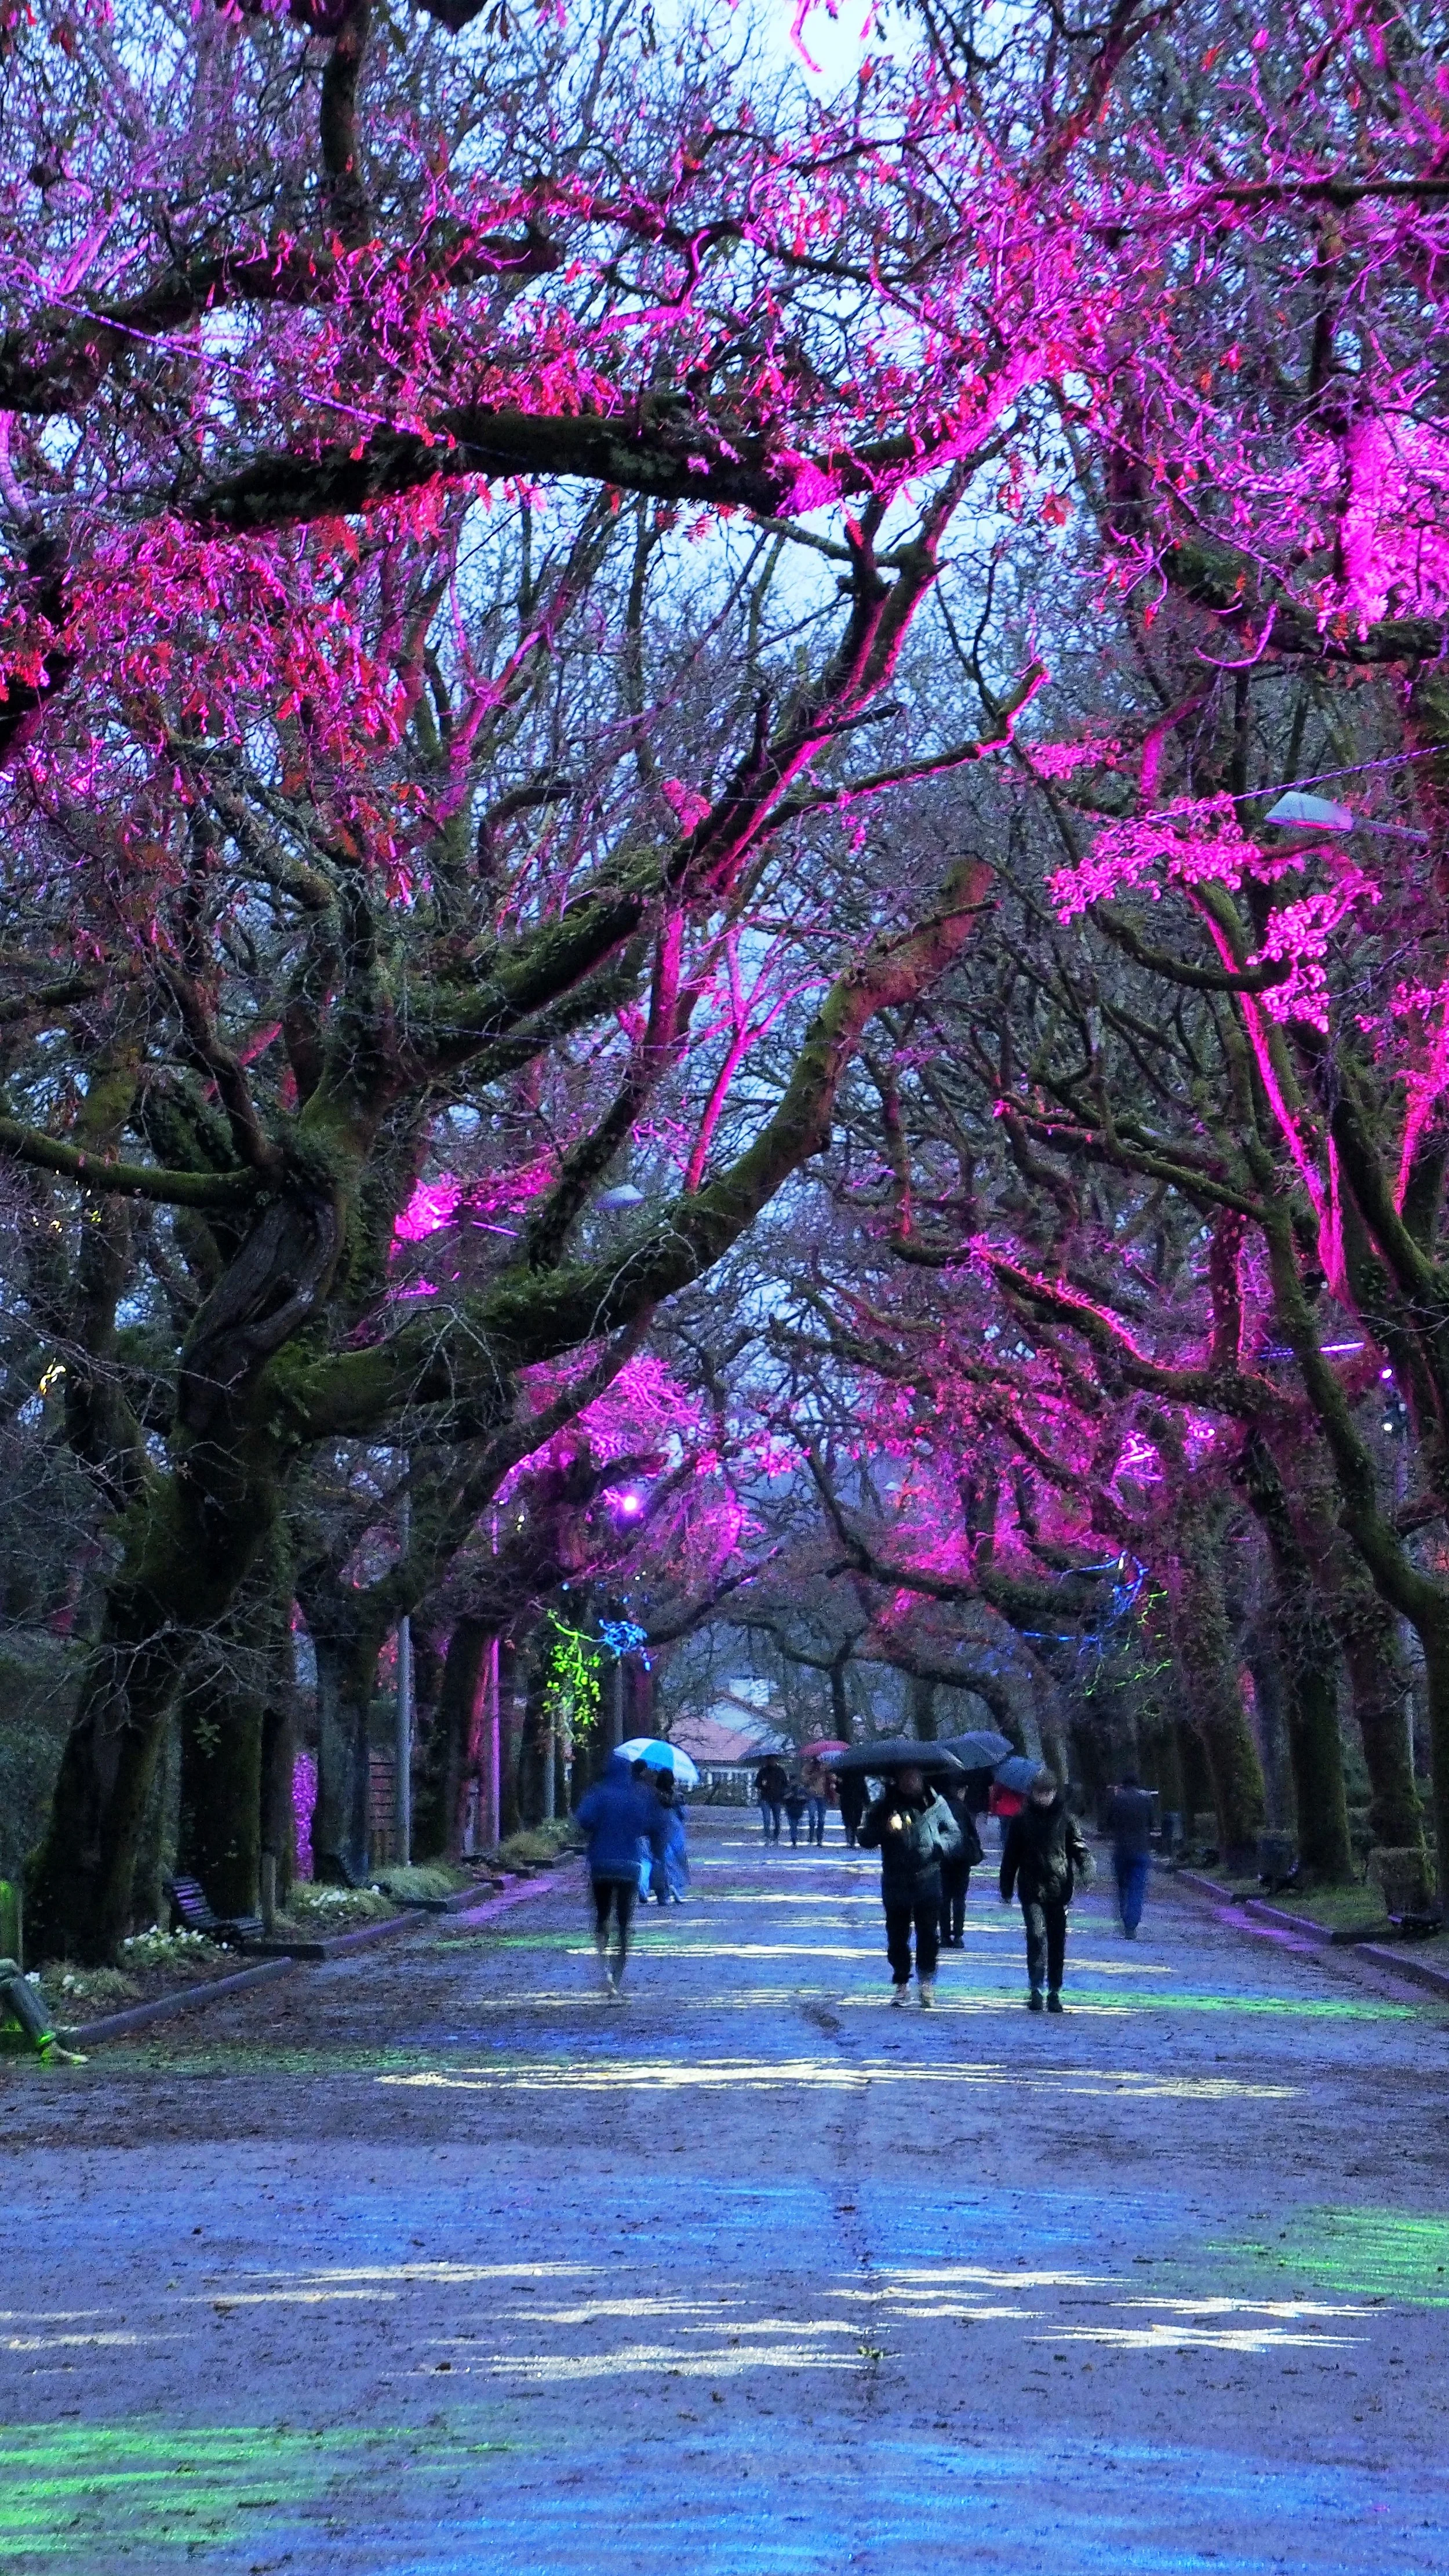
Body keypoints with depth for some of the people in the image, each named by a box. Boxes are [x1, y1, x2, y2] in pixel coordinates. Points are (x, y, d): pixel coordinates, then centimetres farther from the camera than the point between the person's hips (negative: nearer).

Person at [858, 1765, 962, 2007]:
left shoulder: (936, 1804, 1)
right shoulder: (885, 1805, 3)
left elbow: (955, 1835, 7)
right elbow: (866, 1840, 3)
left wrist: (938, 1844, -14)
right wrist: (885, 1830, -17)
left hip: (928, 1880, -1)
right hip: (895, 1882, 1)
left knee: (929, 1935, 0)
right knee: (897, 1936, 7)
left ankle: (926, 1981, 15)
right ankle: (901, 1983, 19)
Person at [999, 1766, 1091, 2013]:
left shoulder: (1065, 1817, 4)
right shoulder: (1021, 1820, 5)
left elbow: (1078, 1846, 1)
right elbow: (1011, 1854, 9)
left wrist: (1086, 1868, -18)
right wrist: (1006, 1888, 9)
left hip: (1059, 1890, 1)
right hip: (1032, 1889, -1)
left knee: (1057, 1941, 6)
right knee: (1036, 1934, -15)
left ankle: (1054, 1992, 15)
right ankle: (1036, 1989, -13)